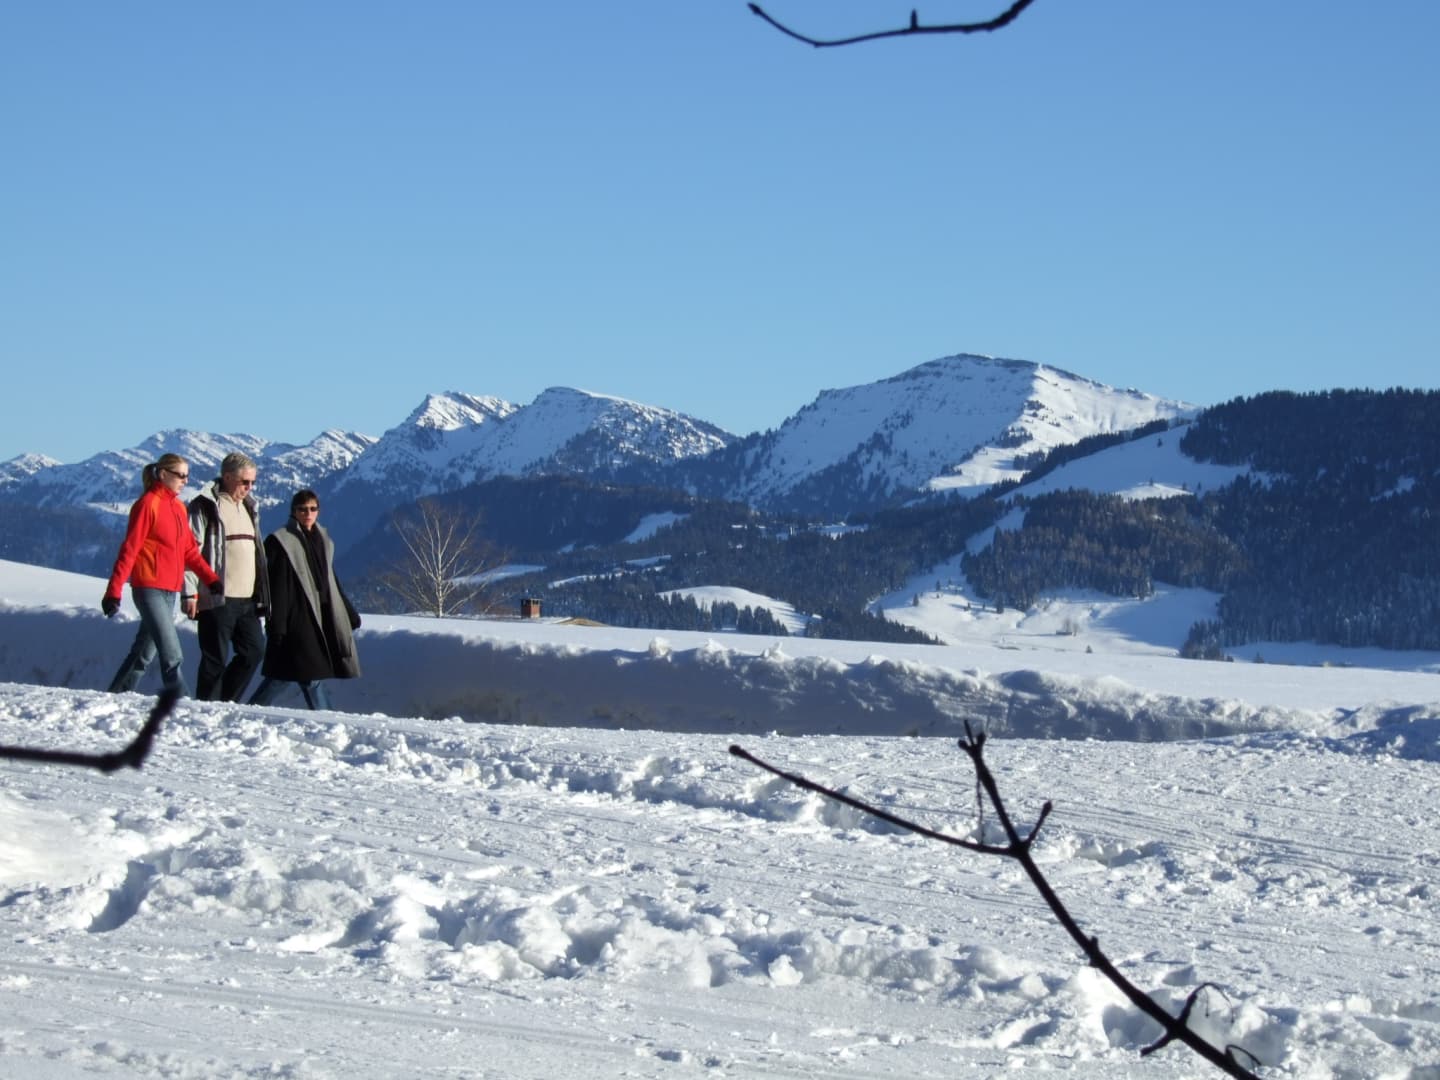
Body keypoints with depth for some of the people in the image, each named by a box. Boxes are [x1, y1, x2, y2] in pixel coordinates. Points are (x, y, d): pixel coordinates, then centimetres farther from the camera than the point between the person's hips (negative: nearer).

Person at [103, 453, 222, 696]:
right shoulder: (148, 504, -9)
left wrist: (211, 579, 3)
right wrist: (114, 591, -15)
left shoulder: (178, 507, 14)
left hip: (170, 591, 8)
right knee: (172, 656, -14)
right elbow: (129, 549, -12)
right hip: (150, 589, -8)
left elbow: (189, 550, 16)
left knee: (144, 653, 15)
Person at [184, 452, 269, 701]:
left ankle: (225, 703, 15)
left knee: (254, 651, 5)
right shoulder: (206, 506, -6)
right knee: (216, 658, -4)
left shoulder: (248, 506, 19)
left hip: (246, 598, 8)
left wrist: (261, 593, 22)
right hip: (217, 598, -8)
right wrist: (190, 592, -18)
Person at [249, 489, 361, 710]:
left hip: (321, 616, 7)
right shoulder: (281, 541, -5)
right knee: (311, 674, -9)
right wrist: (276, 626, -14)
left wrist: (350, 615, 23)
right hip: (296, 618, -7)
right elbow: (275, 588, -9)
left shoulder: (323, 541, 16)